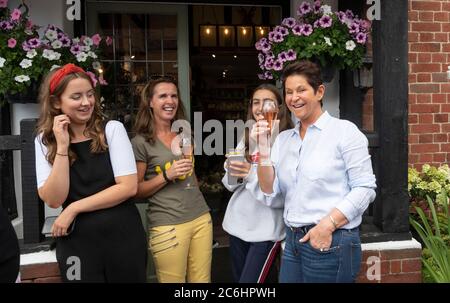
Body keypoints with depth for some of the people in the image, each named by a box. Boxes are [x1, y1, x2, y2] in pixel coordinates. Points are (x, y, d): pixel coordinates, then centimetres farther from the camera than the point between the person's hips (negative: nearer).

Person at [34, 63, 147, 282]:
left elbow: (129, 187, -12)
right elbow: (53, 200, -9)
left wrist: (73, 208, -12)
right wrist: (62, 147, -16)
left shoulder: (112, 129, -6)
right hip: (76, 243, 1)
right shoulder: (45, 140, 0)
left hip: (123, 236, 0)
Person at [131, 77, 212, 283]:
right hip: (168, 225, -5)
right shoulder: (141, 142, -6)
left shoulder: (184, 134, 12)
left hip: (201, 218, 5)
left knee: (202, 279, 10)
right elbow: (136, 191, -5)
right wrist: (167, 175, -17)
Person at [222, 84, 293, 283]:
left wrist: (251, 174, -27)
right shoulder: (247, 139, 6)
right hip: (237, 223, 6)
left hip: (266, 229, -6)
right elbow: (231, 185, 9)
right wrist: (232, 170, -12)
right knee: (238, 279, 19)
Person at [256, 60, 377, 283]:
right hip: (292, 242, 5)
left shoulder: (344, 130, -6)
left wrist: (328, 224, -19)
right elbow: (270, 191, 3)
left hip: (331, 244, -5)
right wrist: (262, 149, -9)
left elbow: (365, 188, -11)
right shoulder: (283, 139, 9)